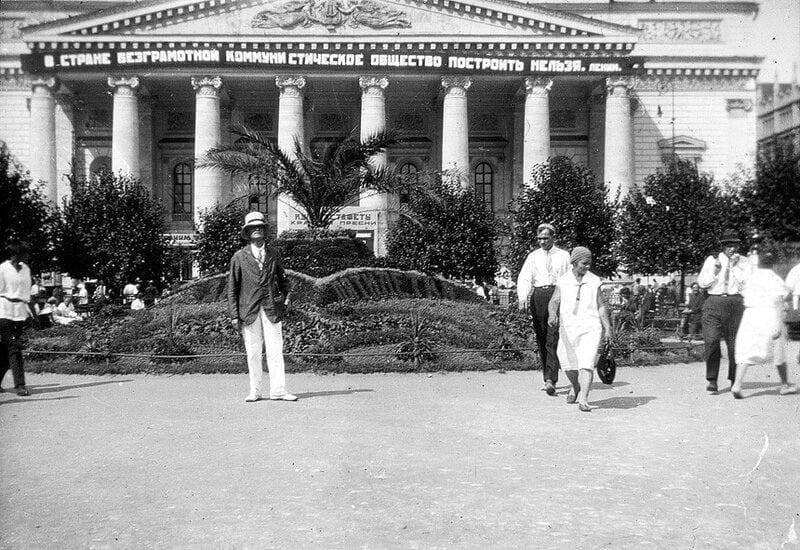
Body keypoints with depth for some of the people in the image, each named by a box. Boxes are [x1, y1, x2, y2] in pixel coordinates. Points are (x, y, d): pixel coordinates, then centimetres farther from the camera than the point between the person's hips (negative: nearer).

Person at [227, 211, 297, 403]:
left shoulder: (273, 254, 11)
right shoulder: (239, 257, 4)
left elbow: (283, 280, 23)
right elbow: (232, 288, 4)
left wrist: (283, 299, 11)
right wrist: (234, 315, -2)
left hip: (271, 309, 1)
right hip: (249, 311, -1)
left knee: (275, 351, -3)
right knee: (253, 353, 3)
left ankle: (278, 390, -1)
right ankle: (255, 391, 12)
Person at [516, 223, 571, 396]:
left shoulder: (563, 255, 9)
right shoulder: (533, 256, 13)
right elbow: (524, 278, 4)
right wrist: (522, 299, -11)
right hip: (538, 295, 3)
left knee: (553, 339, -13)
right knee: (541, 340, 6)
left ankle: (551, 380, -18)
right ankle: (548, 377, 18)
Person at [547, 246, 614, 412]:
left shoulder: (594, 281, 2)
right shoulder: (563, 281, 2)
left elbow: (601, 306, 6)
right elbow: (554, 301, -4)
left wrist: (608, 328, 4)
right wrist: (553, 315, -25)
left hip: (591, 328, -1)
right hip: (568, 328, 2)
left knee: (587, 363, -14)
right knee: (568, 364, 11)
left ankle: (583, 400, -15)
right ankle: (575, 386, 42)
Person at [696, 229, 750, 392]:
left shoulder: (743, 262, 10)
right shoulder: (711, 260, 9)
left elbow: (747, 282, -3)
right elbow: (702, 283, 5)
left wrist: (736, 266, -8)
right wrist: (714, 270, -8)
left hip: (735, 303, 1)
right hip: (714, 302, 0)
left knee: (735, 343, 3)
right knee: (711, 341, -11)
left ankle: (734, 380, 16)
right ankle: (711, 380, -7)